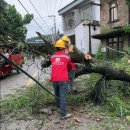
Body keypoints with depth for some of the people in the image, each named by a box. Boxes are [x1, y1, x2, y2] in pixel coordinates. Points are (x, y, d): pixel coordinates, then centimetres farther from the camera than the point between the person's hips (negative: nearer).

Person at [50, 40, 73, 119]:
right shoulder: (67, 56, 2)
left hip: (54, 79, 4)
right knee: (63, 96, -3)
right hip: (63, 79, -4)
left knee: (57, 95, 21)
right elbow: (70, 67, 18)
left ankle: (59, 108, 37)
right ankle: (63, 114, -1)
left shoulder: (52, 57, 9)